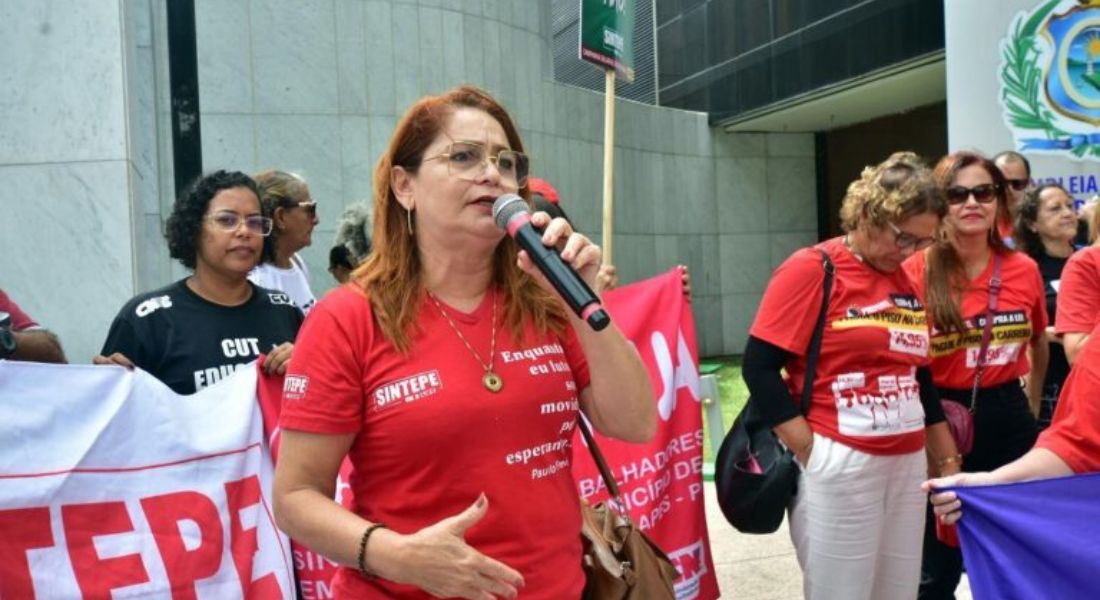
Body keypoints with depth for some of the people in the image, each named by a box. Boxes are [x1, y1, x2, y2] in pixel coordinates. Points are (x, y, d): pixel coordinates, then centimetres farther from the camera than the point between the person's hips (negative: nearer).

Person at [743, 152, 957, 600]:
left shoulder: (906, 282, 11)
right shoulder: (811, 269, -9)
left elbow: (920, 376, 18)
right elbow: (760, 367, -14)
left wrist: (948, 461, 17)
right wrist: (813, 454, -14)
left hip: (907, 463, 7)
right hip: (839, 465, -7)